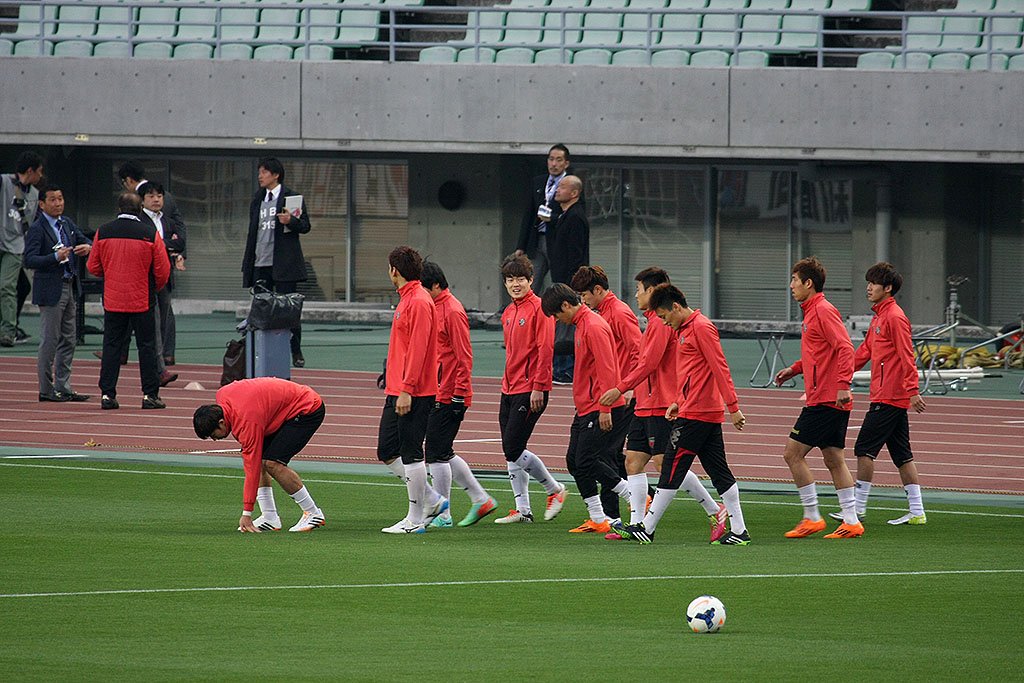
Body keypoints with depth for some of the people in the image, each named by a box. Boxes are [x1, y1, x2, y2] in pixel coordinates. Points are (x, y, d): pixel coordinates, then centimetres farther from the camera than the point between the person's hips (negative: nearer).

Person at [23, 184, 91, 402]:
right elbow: (30, 260, -19)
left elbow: (85, 241, 16)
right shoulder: (37, 229, -12)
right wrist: (56, 257, -31)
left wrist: (87, 247, -9)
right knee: (49, 341, -3)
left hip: (70, 287, 8)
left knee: (68, 340, 11)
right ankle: (46, 389, 3)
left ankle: (63, 386, 17)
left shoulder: (67, 223, 11)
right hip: (50, 289, -8)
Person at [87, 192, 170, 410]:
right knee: (146, 346, 5)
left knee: (111, 346, 8)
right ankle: (150, 394, 5)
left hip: (113, 300, 2)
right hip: (142, 301, -2)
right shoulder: (150, 234, -8)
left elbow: (93, 267, 6)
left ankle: (107, 394, 4)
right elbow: (163, 271, -4)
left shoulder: (103, 232, -2)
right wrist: (154, 287, 16)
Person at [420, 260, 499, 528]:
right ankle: (481, 499, 20)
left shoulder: (452, 312, -15)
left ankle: (442, 516, 0)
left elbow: (464, 357, -17)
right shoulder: (434, 307, 14)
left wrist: (459, 395, -18)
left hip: (449, 397, -10)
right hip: (438, 393, 10)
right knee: (442, 453, 13)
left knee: (437, 453, -6)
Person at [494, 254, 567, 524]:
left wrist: (538, 387, -18)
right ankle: (522, 509, 12)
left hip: (531, 390, -9)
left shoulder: (538, 308, -11)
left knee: (514, 450, -10)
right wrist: (507, 382, 17)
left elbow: (545, 349, -15)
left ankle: (554, 489, 8)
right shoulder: (509, 313, 15)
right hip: (509, 390, 9)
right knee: (510, 452, 7)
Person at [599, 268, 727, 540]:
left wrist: (621, 389, -21)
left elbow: (648, 364, -21)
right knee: (633, 461, 4)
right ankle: (637, 525, 3)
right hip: (646, 406, 10)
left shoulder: (661, 322, -14)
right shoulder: (653, 321, 18)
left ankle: (715, 511, -2)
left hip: (660, 406, -10)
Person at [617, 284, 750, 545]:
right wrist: (679, 402, 17)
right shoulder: (685, 330, 18)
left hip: (696, 414, -10)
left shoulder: (702, 328, -12)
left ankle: (647, 528, -1)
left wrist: (733, 407, -20)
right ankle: (738, 530, 6)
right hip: (709, 415, 10)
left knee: (672, 470, -5)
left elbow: (720, 368, -17)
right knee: (719, 471, 7)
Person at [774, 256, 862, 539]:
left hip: (825, 400, -10)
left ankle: (812, 517, -2)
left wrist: (843, 384, -29)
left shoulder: (823, 311, -12)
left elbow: (845, 348, -22)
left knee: (793, 454, -6)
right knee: (833, 460, 9)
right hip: (825, 399, 10)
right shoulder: (812, 311, 18)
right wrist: (794, 369, 19)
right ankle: (851, 522, 8)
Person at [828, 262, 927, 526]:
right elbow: (864, 351, 23)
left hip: (887, 398, -10)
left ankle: (858, 508, -1)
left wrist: (912, 391, -24)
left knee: (865, 449, -5)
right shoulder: (879, 317, 17)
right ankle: (916, 512, 8)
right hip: (895, 397, 10)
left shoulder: (894, 317, -13)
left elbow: (906, 356, -19)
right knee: (902, 454, 8)